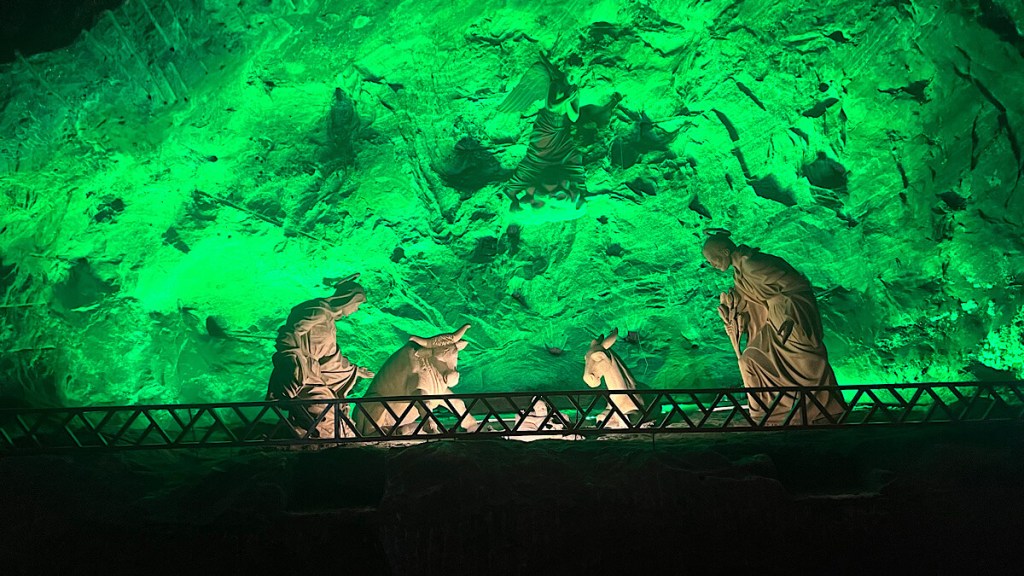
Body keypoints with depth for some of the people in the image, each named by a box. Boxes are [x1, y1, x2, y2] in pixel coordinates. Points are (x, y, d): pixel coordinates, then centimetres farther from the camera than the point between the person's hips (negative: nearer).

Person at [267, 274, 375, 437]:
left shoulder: (329, 320, 15)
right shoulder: (318, 311, -17)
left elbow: (331, 354, 27)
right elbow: (288, 337, -26)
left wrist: (353, 370, 35)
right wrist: (297, 371, -30)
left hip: (310, 373, 10)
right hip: (295, 373, -10)